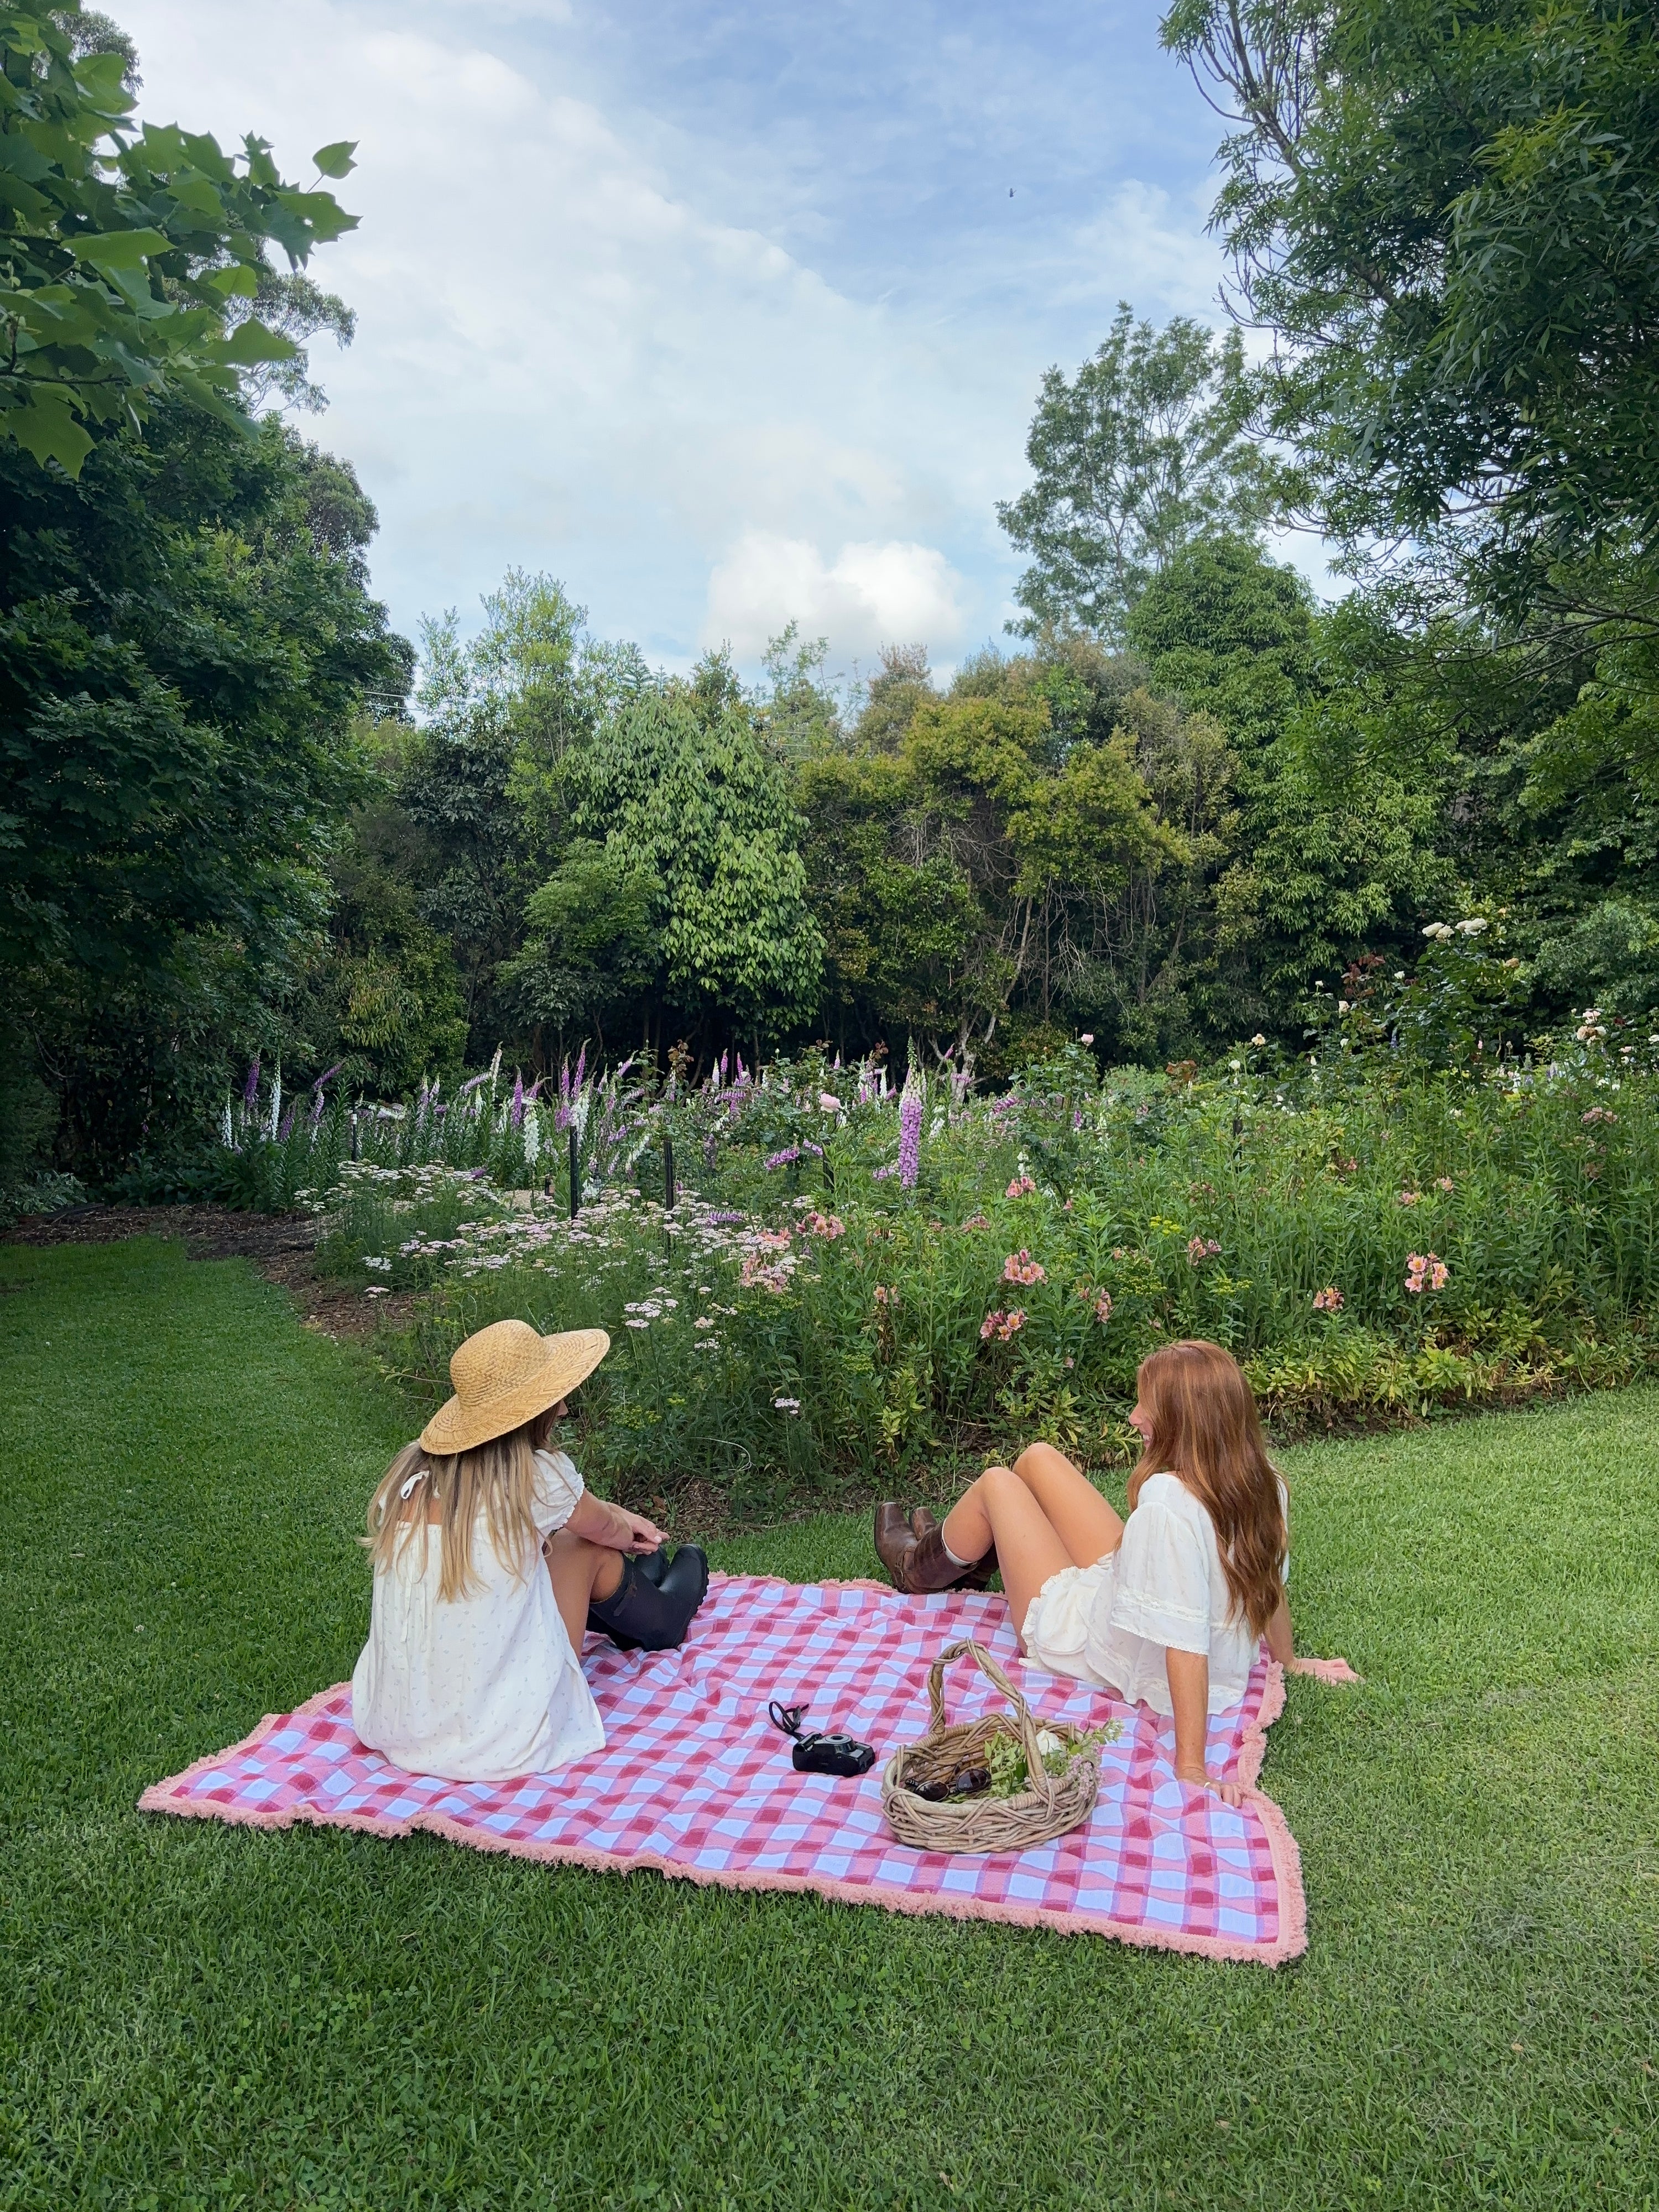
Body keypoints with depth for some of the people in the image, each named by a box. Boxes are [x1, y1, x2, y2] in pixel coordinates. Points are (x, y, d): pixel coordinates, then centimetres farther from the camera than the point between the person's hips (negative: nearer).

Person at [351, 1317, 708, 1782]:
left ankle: (625, 1608, 50)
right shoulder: (537, 1476, -17)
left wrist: (619, 1521, 28)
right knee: (586, 1550, 11)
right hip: (501, 1747, -5)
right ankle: (661, 1620, 41)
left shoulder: (410, 1471, -4)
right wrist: (629, 1530, 31)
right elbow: (605, 1528, 8)